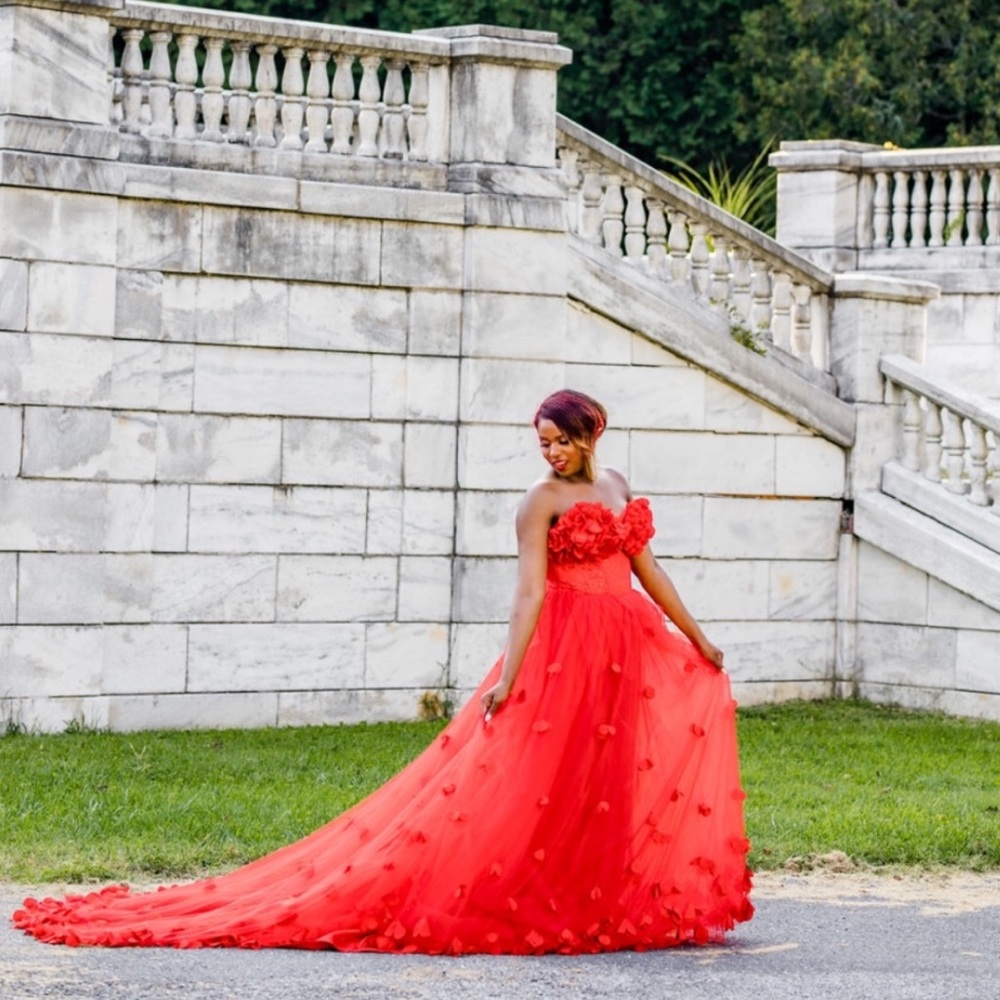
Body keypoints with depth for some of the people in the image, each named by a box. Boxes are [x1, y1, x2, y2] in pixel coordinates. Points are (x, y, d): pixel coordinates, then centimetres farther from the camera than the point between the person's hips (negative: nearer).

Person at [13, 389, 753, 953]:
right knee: (526, 779, -9)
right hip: (567, 652, -7)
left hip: (631, 650, 7)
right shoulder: (541, 502, -6)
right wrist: (507, 677, -22)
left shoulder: (617, 486, 13)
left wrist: (697, 639, 19)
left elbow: (646, 567, 18)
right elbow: (530, 589, -14)